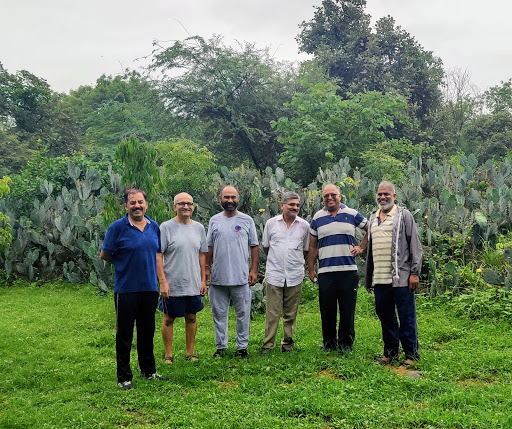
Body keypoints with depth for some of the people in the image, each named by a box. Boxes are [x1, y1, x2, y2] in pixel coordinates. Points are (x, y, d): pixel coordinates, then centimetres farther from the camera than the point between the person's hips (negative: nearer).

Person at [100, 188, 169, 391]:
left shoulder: (154, 227, 7)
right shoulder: (118, 227, -9)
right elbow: (105, 254, -4)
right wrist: (123, 265, 4)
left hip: (149, 288, 5)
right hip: (126, 289, -5)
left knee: (147, 332, 16)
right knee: (124, 335, 4)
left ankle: (149, 371, 31)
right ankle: (124, 377, 16)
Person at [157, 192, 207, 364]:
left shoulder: (198, 228, 7)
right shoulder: (166, 227, -8)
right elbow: (157, 256, -9)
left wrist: (203, 279, 9)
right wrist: (163, 281, -15)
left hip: (194, 285, 4)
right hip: (172, 285, -4)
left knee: (191, 318, 12)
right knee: (168, 319, 7)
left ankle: (190, 353, 26)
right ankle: (168, 355, 20)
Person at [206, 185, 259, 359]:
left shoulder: (247, 220, 3)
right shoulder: (214, 220, 8)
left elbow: (254, 246, 5)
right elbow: (209, 247, 12)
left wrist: (254, 270, -1)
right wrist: (206, 269, 6)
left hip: (241, 277, -2)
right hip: (218, 277, 2)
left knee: (243, 313, 5)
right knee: (219, 314, 9)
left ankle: (242, 346, 17)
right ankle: (221, 346, 21)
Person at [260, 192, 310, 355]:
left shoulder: (304, 225, 7)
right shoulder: (271, 223, 4)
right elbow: (265, 247, 15)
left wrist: (295, 261, 12)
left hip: (295, 275, 1)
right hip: (274, 274, -1)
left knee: (291, 313, 8)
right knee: (272, 312, -2)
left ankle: (288, 343, 20)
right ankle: (268, 345, 6)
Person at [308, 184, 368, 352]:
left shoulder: (352, 214, 6)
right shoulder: (318, 218, 9)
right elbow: (312, 247, 12)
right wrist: (311, 270, 8)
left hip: (348, 270, -1)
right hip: (325, 272, 1)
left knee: (348, 310, 4)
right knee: (327, 311, 6)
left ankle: (346, 343, 15)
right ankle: (329, 343, 18)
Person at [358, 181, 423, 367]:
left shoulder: (404, 215, 0)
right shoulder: (373, 218, 17)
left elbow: (415, 246, -4)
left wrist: (414, 273, -10)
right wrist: (368, 279, 20)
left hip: (401, 278, -6)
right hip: (379, 279, 6)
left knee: (407, 317, 0)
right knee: (385, 316, 12)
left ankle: (411, 354, 11)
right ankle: (390, 352, 25)